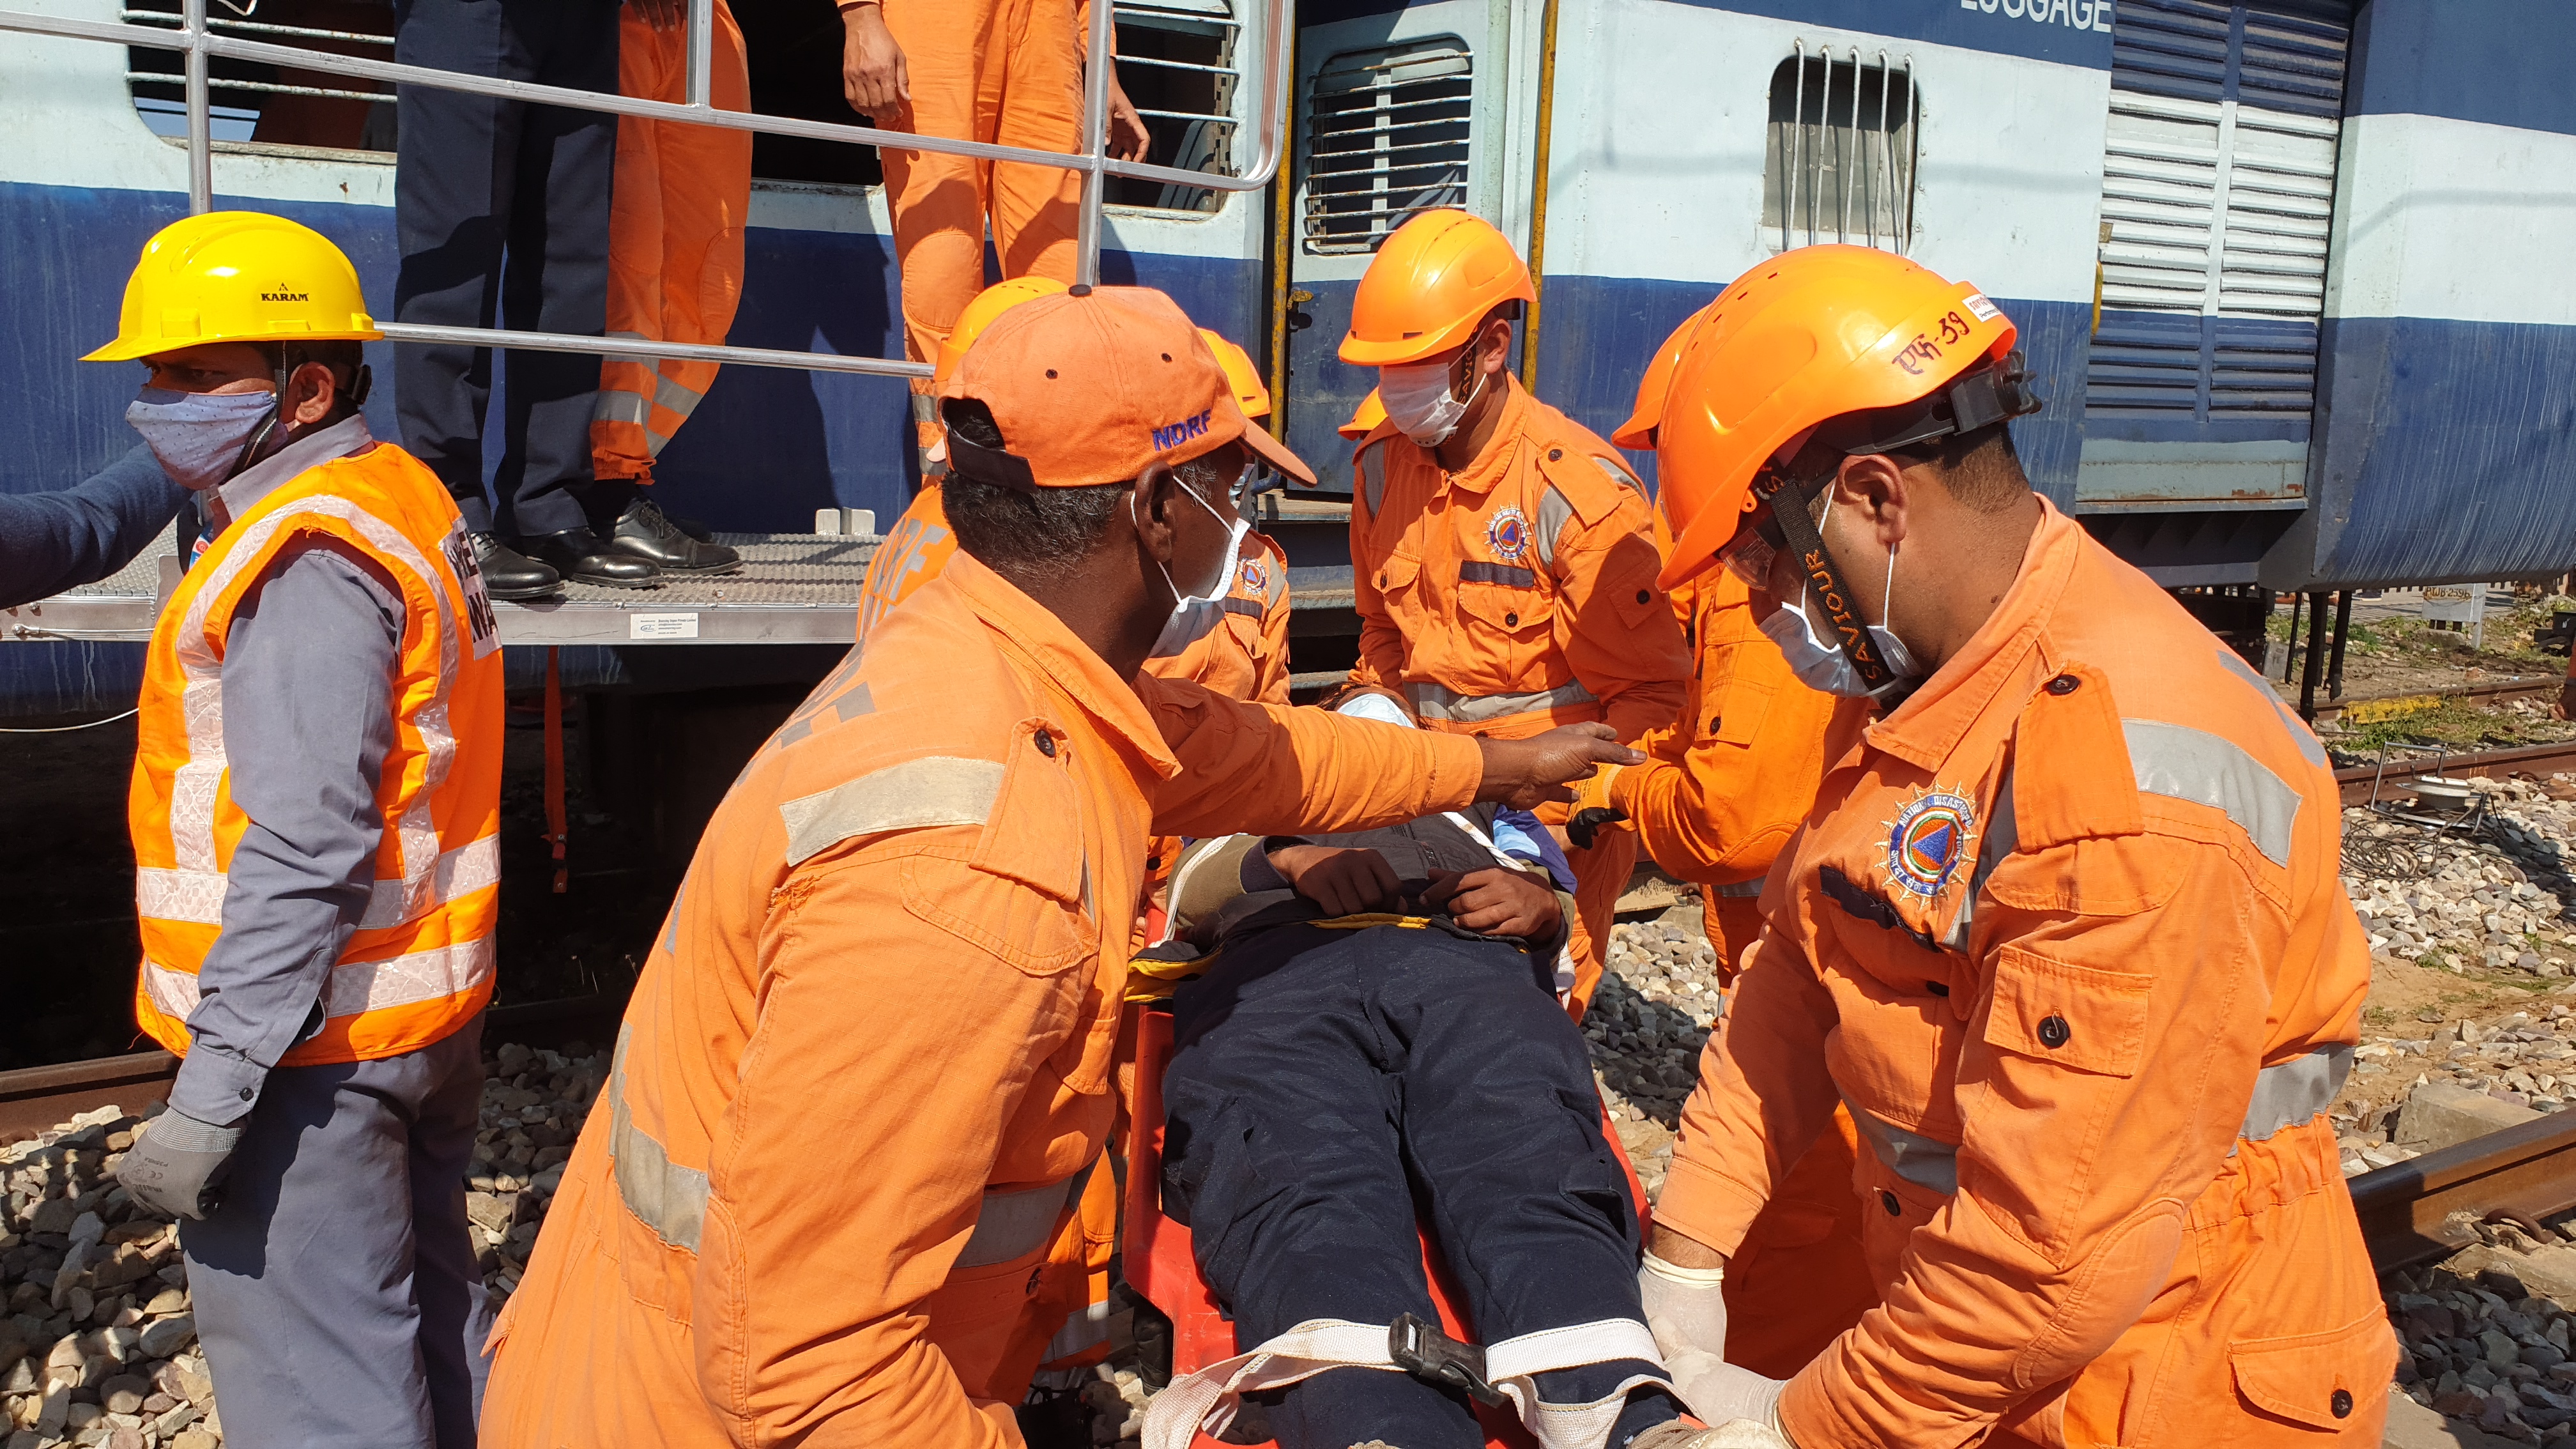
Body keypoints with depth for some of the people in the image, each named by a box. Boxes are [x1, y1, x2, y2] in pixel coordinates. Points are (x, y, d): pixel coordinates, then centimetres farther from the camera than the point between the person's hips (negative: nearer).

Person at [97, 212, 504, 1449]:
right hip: (423, 1010, 10)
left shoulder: (307, 560, -19)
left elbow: (305, 852, -26)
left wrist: (210, 1094, -25)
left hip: (313, 1040, -10)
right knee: (428, 1325, 21)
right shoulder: (397, 498, 11)